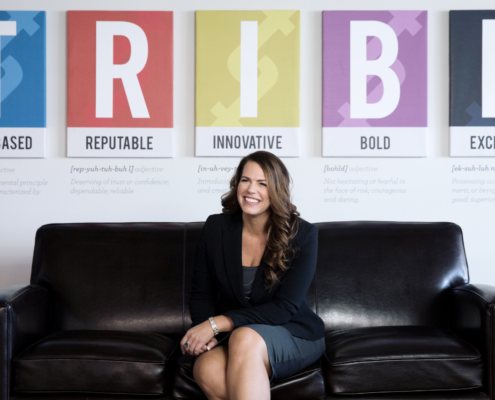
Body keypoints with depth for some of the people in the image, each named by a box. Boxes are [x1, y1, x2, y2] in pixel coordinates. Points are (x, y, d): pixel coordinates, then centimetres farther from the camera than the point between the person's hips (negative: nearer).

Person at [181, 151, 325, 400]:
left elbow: (284, 308, -15)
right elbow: (201, 295, 6)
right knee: (206, 369, -33)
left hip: (294, 336, -2)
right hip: (230, 338, 3)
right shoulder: (215, 228, 0)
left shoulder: (302, 234, -9)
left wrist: (217, 323, -22)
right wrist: (205, 333, -16)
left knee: (245, 338, -38)